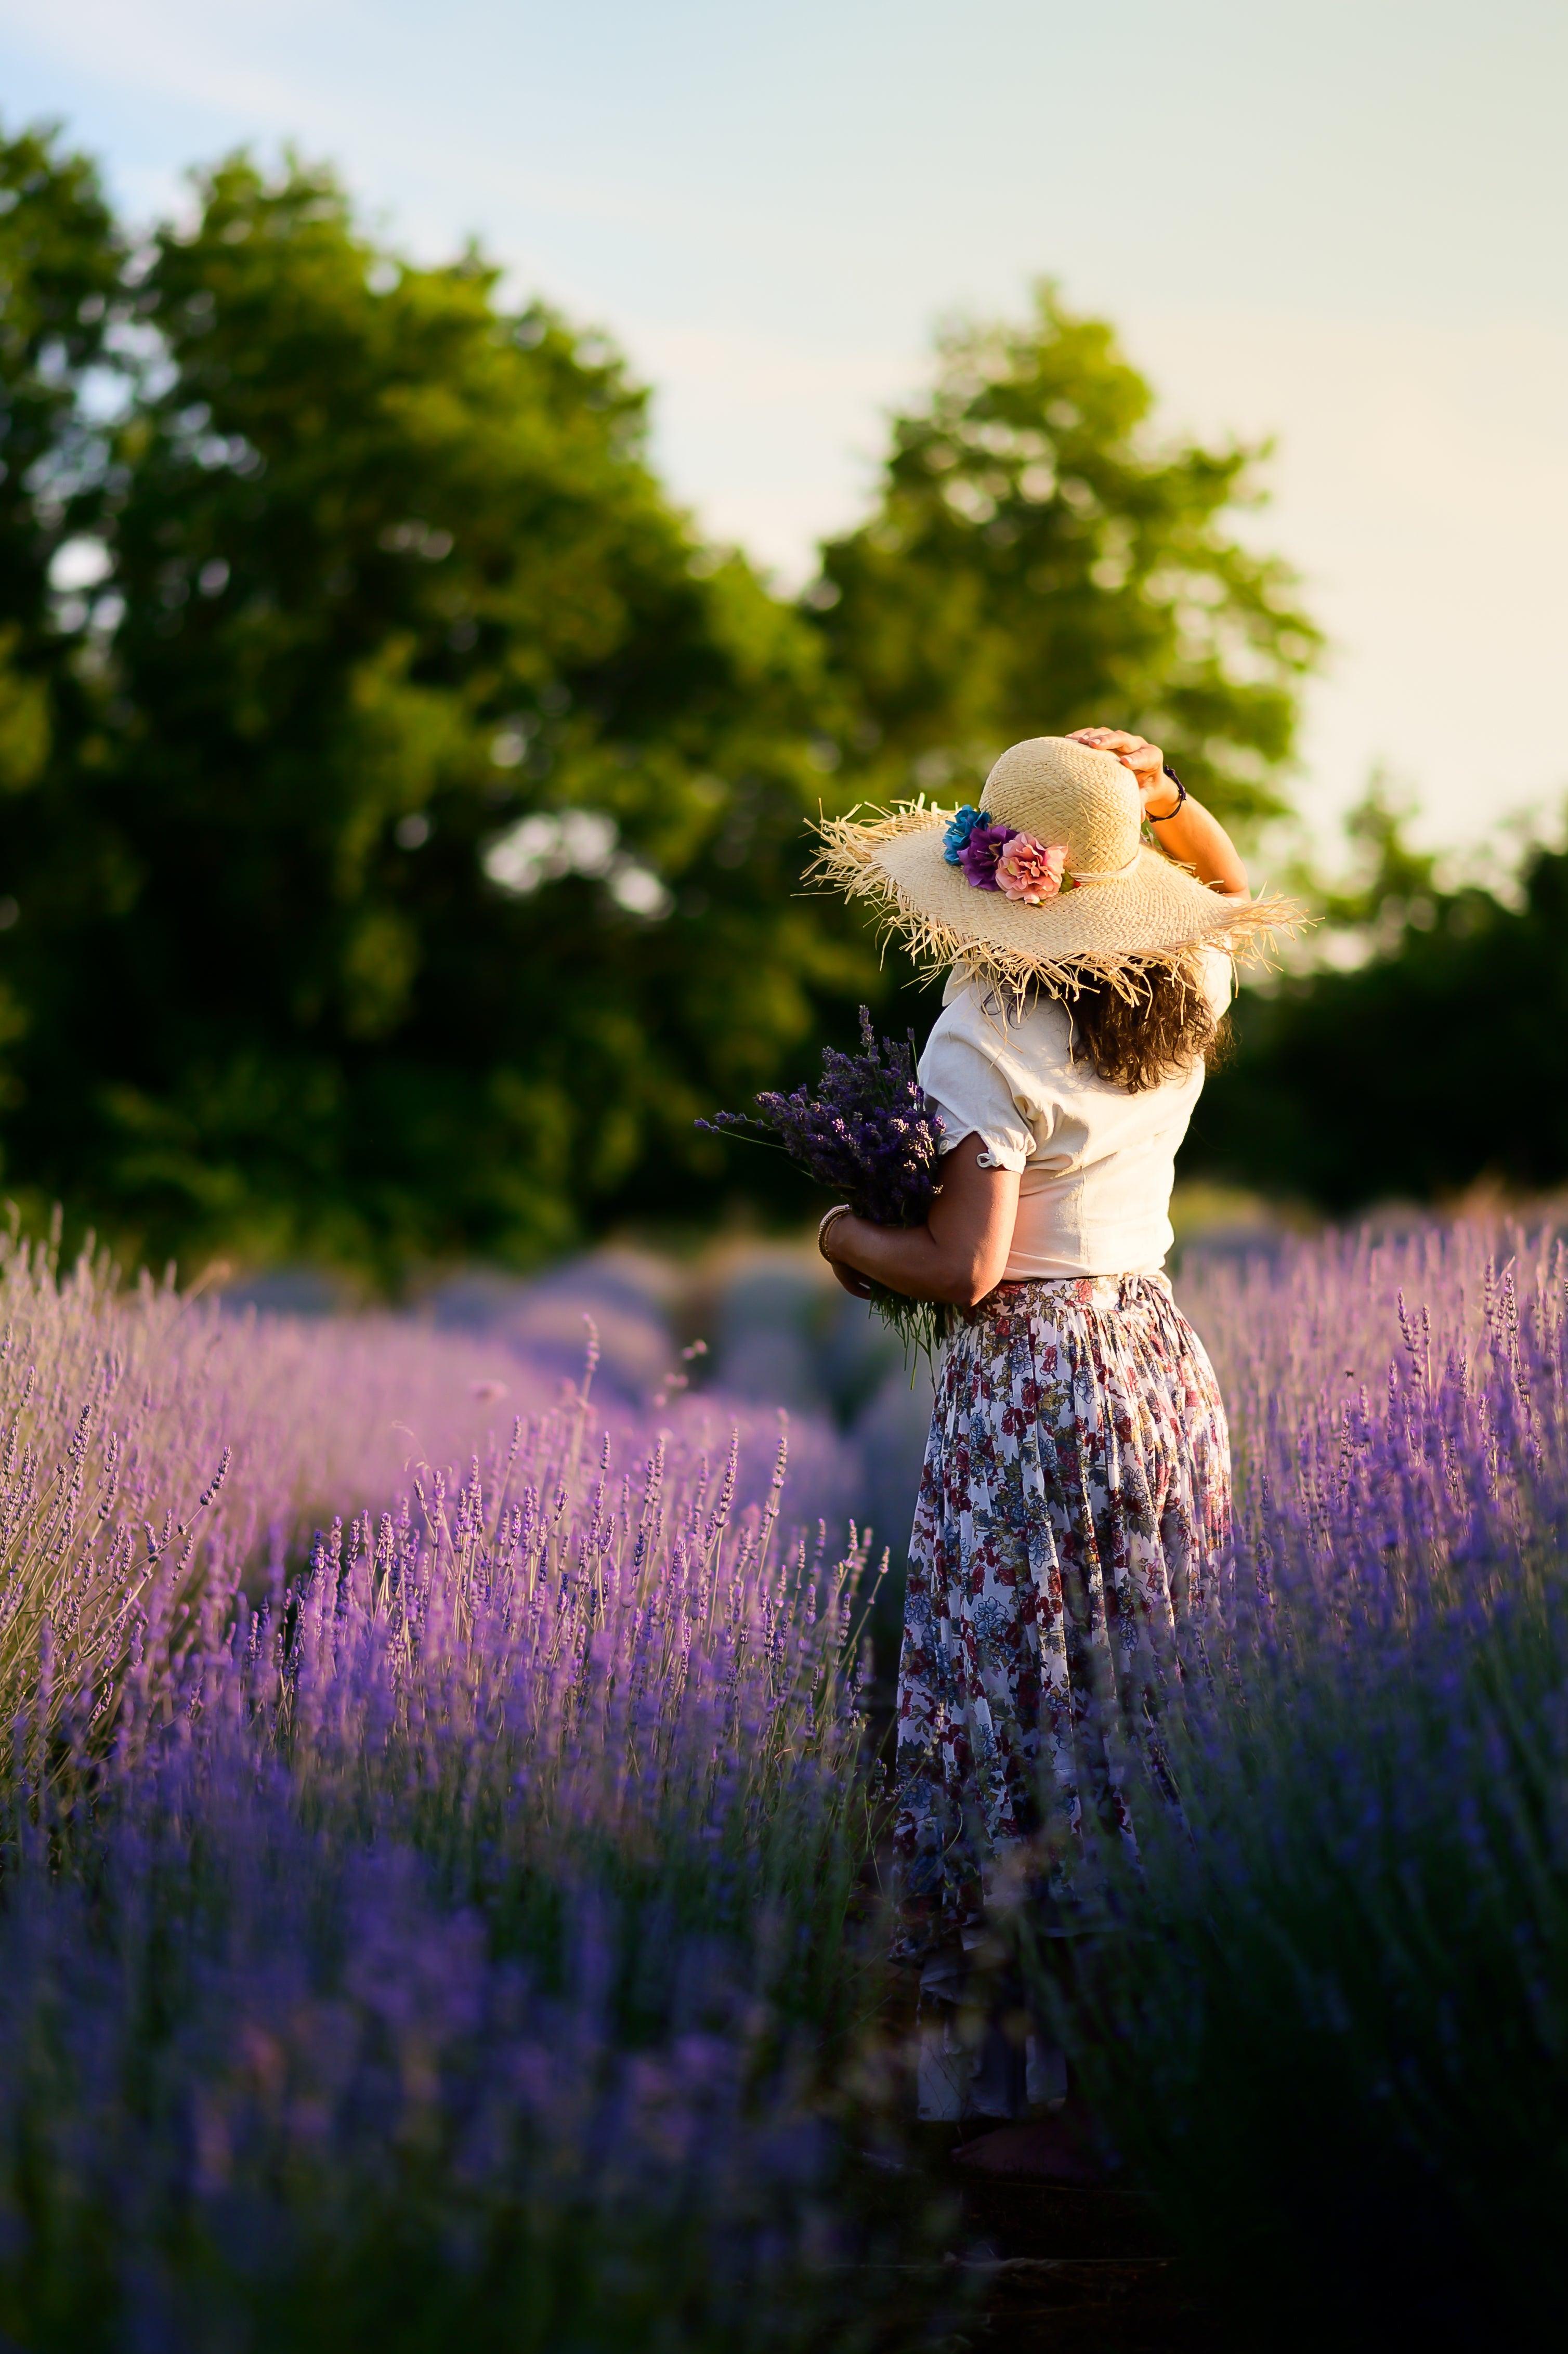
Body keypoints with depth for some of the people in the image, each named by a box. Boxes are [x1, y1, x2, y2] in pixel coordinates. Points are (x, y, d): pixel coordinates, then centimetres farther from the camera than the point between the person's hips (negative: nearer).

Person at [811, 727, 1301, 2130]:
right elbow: (1234, 888, 27)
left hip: (1027, 1383, -7)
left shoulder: (987, 1040, -15)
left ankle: (1002, 2044, 7)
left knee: (1007, 1704, 1)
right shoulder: (1184, 999, 4)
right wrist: (1161, 792, 10)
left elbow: (961, 1268, -19)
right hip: (1162, 1359, 7)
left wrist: (847, 1239, 0)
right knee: (1150, 1697, 13)